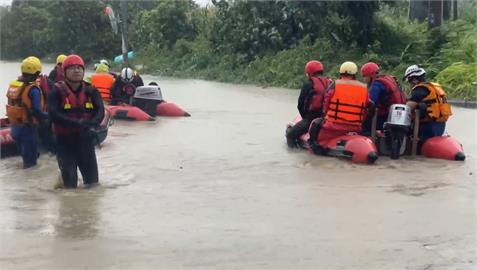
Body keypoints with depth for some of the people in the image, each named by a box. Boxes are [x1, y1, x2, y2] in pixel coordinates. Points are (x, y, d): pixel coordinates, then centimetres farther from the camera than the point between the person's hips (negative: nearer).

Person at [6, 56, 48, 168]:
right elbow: (37, 111, -24)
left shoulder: (13, 85, 3)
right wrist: (49, 116, -8)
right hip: (28, 128, -8)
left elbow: (12, 105, 11)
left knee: (25, 156, 27)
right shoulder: (33, 89, -21)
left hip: (15, 127, 8)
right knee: (30, 162, 6)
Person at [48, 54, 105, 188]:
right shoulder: (57, 91, -6)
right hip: (65, 140, -3)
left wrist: (91, 124, -27)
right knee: (70, 182, 3)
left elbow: (100, 111, -7)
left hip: (86, 139, 3)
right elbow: (54, 114, -18)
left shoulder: (91, 91, 4)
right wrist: (76, 123, -29)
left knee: (92, 180, 11)